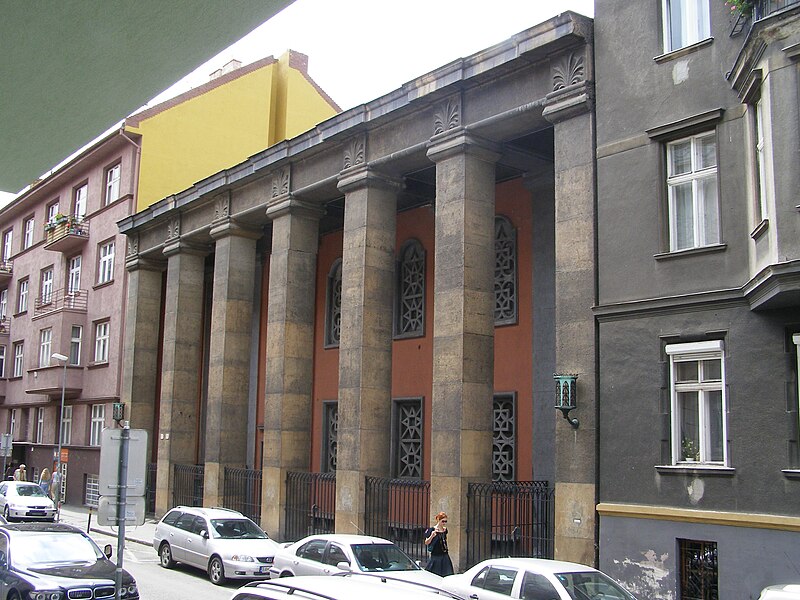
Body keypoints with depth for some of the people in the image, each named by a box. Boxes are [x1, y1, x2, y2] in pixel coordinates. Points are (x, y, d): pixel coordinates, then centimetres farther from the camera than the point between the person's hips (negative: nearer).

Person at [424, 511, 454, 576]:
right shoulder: (432, 530, -9)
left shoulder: (445, 530, 8)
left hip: (445, 556, 5)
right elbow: (426, 543, -11)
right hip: (435, 556, -5)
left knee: (447, 576, 0)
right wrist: (432, 536, -25)